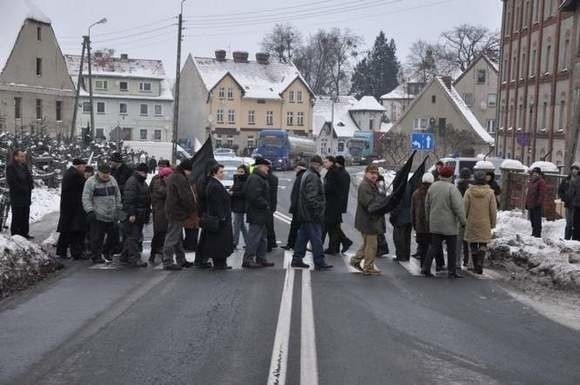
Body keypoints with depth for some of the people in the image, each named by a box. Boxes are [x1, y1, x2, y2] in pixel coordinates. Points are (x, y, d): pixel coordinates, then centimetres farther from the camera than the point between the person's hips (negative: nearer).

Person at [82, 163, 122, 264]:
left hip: (112, 216, 5)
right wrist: (90, 211, -18)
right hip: (97, 216, -5)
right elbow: (86, 199, -9)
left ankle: (106, 252, 31)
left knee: (114, 237, 9)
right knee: (97, 238, -4)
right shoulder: (91, 182, -6)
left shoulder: (113, 180, 11)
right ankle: (96, 256, 11)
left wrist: (119, 209, 17)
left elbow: (117, 196, 20)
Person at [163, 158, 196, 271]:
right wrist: (193, 210, -9)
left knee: (178, 237, 18)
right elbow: (186, 197, -21)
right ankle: (167, 262, -4)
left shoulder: (173, 176, 16)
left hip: (173, 211, 11)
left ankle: (181, 260, 27)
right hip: (177, 212, -11)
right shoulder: (180, 178, -18)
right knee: (172, 237, -7)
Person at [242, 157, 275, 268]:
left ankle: (261, 259, 23)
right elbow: (255, 197, -25)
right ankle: (248, 259, -3)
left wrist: (267, 206, 14)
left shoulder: (260, 179, 19)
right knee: (254, 237, -8)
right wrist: (266, 205, -17)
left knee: (263, 238, 16)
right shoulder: (254, 179, -17)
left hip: (261, 214, 11)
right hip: (257, 214, -11)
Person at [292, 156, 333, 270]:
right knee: (316, 238, -6)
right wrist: (317, 209, -23)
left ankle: (297, 259, 19)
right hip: (312, 214, -10)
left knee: (303, 235, 14)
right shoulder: (313, 177, -15)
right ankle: (319, 262, -4)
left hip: (305, 213, 10)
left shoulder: (306, 175, 18)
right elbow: (311, 196, -23)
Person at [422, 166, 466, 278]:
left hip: (434, 224, 6)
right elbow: (458, 207, -17)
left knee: (434, 246, 11)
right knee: (452, 248, 6)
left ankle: (426, 268, 5)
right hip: (449, 225, -6)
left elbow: (427, 205, 13)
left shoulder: (432, 187, 5)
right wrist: (462, 221, -8)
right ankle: (452, 271, 10)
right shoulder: (451, 188, -15)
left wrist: (428, 219, 23)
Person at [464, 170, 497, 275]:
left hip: (472, 224, 0)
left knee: (473, 245, 11)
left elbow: (465, 208, -4)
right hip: (485, 224, 0)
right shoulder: (490, 192, -5)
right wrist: (493, 223, 11)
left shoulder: (469, 192, -7)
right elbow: (493, 210, 1)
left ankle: (476, 266, 16)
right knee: (483, 244, 8)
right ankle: (480, 263, -11)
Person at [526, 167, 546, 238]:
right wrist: (527, 203, 18)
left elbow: (542, 194, -14)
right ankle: (534, 233, 26)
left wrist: (538, 202, -20)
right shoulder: (530, 182, 18)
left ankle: (537, 234, -2)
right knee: (532, 221, 16)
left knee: (537, 221, -6)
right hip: (530, 205, 9)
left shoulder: (541, 182, -8)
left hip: (537, 206, -9)